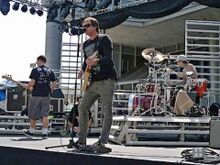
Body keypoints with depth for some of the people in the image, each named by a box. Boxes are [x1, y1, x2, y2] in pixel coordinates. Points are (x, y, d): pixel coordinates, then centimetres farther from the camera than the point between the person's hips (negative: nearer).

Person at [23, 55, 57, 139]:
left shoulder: (35, 70, -6)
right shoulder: (50, 71, 7)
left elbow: (32, 83, -13)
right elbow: (54, 84, 5)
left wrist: (26, 86, 6)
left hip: (36, 95, -3)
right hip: (46, 96, 3)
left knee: (33, 115, 10)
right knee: (45, 115, 2)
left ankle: (31, 131, 23)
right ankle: (45, 133, -4)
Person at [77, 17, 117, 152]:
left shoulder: (104, 39, -3)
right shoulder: (86, 44, 19)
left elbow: (109, 58, -16)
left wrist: (96, 61, -35)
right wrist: (83, 71, 6)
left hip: (106, 80, -8)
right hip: (93, 82, 8)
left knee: (107, 111, -8)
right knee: (82, 108, 5)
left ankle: (102, 142, -6)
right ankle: (82, 140, 13)